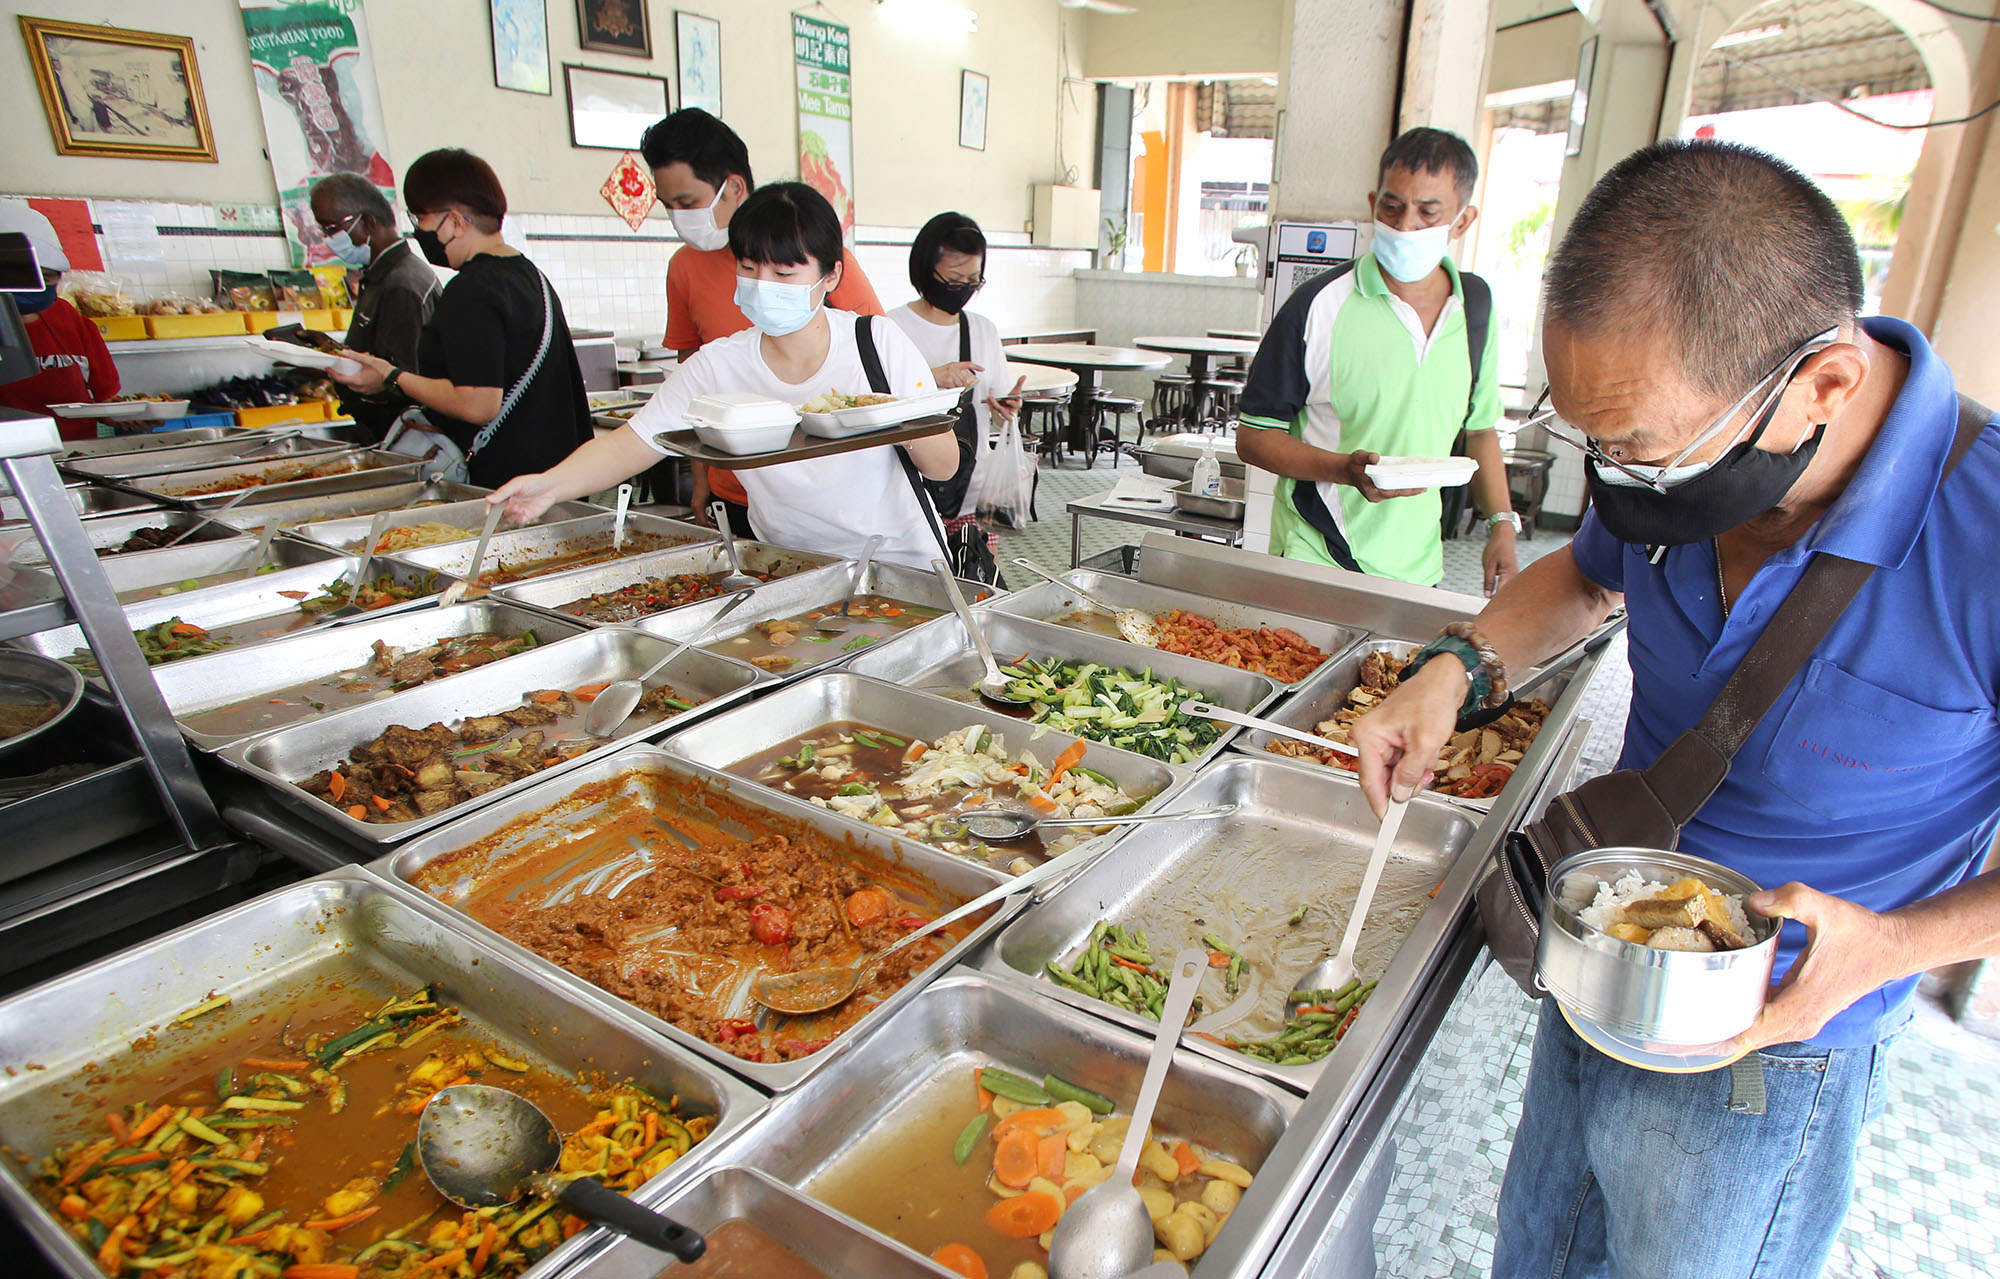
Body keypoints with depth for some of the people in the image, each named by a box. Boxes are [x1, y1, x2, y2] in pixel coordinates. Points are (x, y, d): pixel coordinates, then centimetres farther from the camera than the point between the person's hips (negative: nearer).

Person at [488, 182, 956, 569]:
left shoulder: (876, 339, -7)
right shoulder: (719, 366, -4)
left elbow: (944, 465, -5)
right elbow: (626, 447, -7)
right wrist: (551, 484, -25)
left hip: (899, 565, -2)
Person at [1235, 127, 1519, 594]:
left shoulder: (1476, 305, 5)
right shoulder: (1319, 306, -11)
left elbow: (1479, 427, 17)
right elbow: (1254, 437, -9)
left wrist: (1502, 521, 7)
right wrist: (1345, 470, -23)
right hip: (1313, 564, -4)